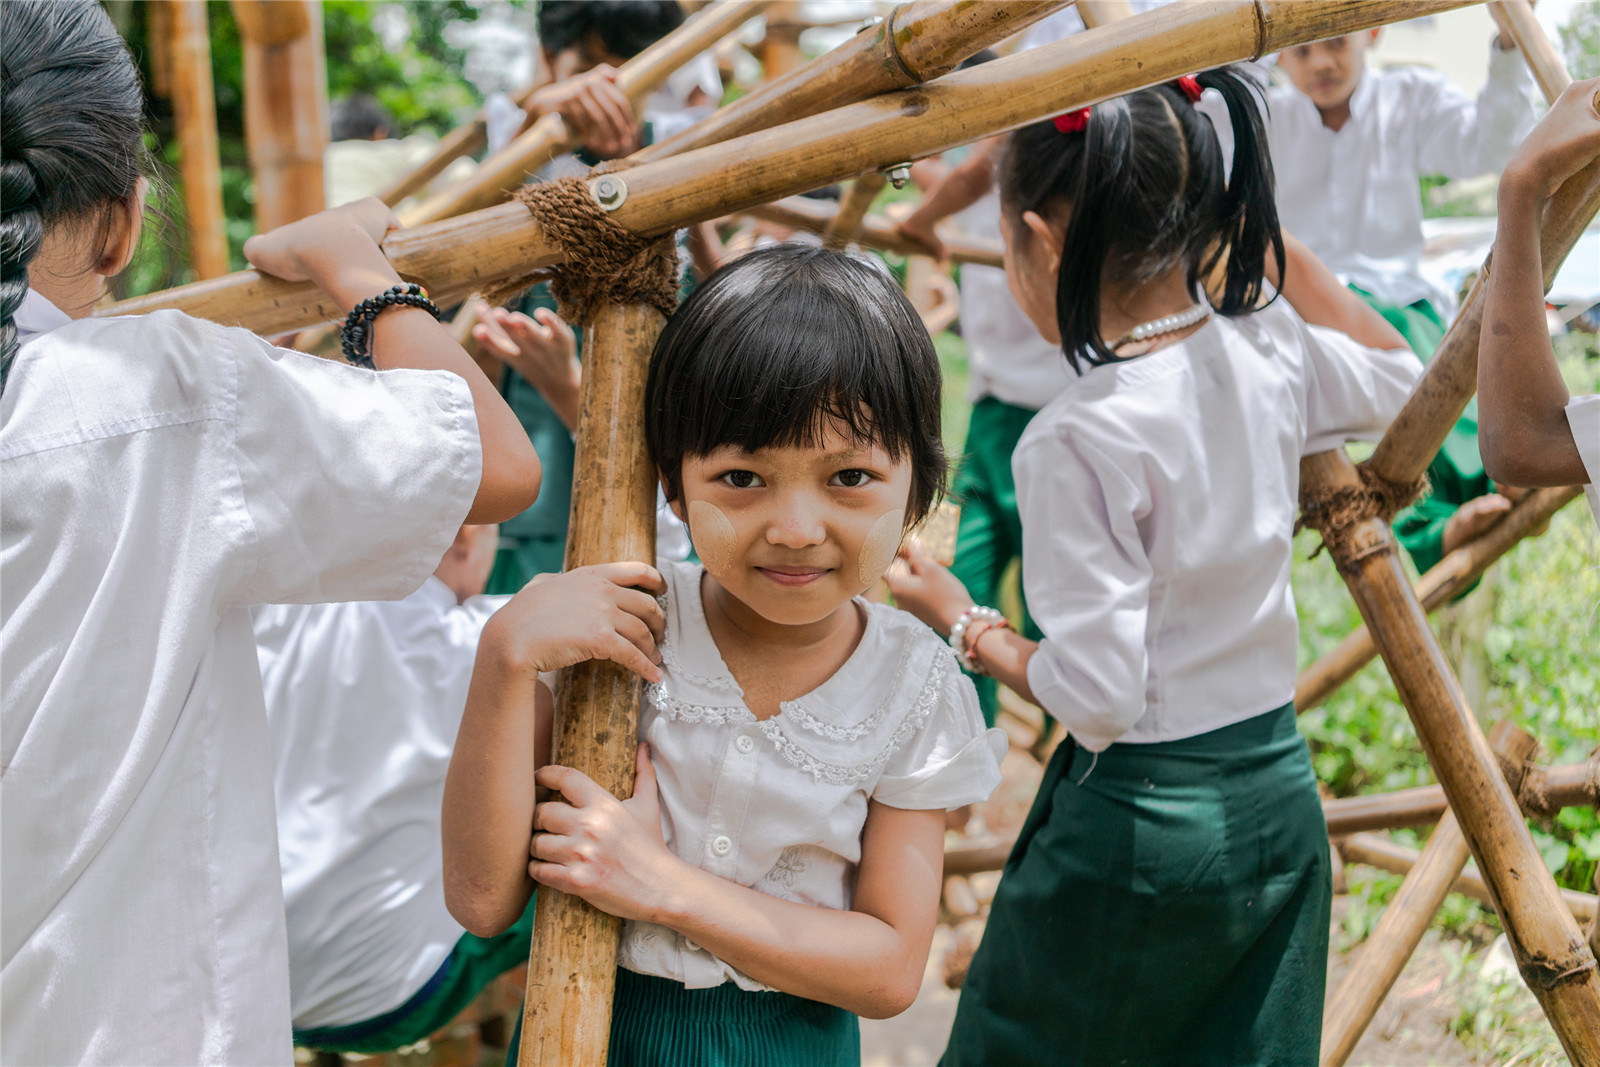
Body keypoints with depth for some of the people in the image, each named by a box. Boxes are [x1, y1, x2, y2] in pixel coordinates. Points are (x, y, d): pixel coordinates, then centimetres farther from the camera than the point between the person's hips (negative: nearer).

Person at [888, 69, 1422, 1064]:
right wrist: (1273, 242, 15)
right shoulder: (1273, 354, -3)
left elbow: (1097, 695, -20)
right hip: (1283, 796, 6)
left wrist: (960, 618, -4)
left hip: (1135, 822, -6)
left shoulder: (1076, 441, -21)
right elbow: (1399, 376, 21)